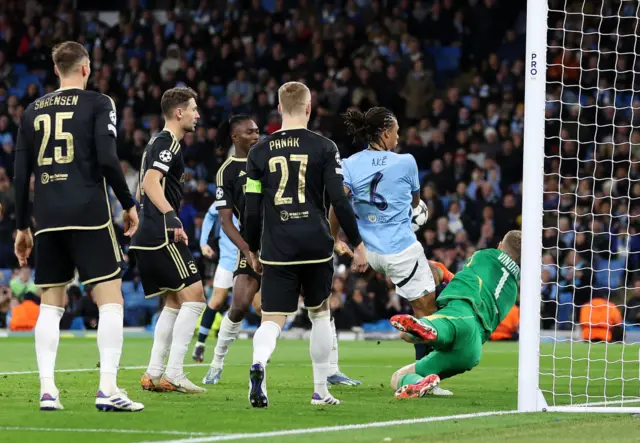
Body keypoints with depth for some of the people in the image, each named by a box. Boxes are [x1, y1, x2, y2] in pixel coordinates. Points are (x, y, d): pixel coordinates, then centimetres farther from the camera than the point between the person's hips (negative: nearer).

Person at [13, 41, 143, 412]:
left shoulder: (34, 111, 14)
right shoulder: (98, 104, 0)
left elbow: (21, 174, 13)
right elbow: (107, 159, -12)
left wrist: (23, 227, 20)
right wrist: (129, 204, 1)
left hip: (48, 218, 5)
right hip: (90, 215, -5)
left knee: (51, 304, 10)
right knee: (111, 300, -2)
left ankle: (47, 390, 1)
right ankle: (108, 388, -12)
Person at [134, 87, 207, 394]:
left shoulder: (157, 143, 21)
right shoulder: (169, 142, -10)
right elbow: (151, 183, -23)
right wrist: (170, 216, -33)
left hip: (146, 238, 11)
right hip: (162, 236, -11)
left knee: (174, 302, 14)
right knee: (194, 297, -11)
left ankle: (154, 374, 10)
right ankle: (173, 374, -16)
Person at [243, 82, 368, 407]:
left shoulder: (259, 152, 4)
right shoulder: (324, 148, -1)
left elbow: (252, 209, 5)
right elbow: (339, 201, -5)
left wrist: (253, 250, 18)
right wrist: (357, 244, 4)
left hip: (277, 249, 1)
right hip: (316, 245, -1)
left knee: (273, 319, 1)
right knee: (319, 313, 17)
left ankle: (258, 363, -32)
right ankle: (320, 391, 20)